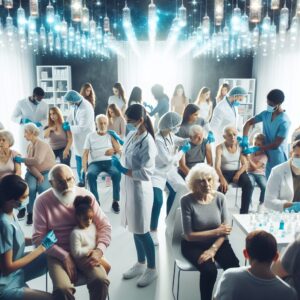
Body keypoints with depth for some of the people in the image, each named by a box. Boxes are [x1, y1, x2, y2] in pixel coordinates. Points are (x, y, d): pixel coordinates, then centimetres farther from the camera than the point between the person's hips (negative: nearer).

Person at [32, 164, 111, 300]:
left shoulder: (86, 195, -2)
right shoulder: (42, 201, -7)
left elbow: (104, 225, 1)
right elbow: (38, 237, -8)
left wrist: (99, 250, -15)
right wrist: (64, 256, -16)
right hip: (57, 254, -1)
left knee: (101, 280, -25)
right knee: (62, 289, -29)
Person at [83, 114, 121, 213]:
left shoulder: (111, 135, 14)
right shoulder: (90, 136, 12)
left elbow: (119, 150, 5)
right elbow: (85, 153, 6)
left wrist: (111, 136, 0)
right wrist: (84, 167, -10)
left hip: (109, 162, 0)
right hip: (95, 162, 0)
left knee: (117, 174, -33)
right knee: (90, 174, -35)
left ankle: (115, 201, -20)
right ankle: (96, 201, -22)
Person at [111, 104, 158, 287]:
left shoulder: (148, 142, -20)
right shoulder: (131, 135, 4)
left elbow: (147, 173, -23)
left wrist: (123, 170, -22)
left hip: (140, 190, -7)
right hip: (128, 187, 7)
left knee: (142, 231, 5)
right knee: (135, 229, 18)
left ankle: (152, 269, 25)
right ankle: (141, 264, 36)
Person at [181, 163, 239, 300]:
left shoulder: (220, 198, -7)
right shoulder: (187, 201, -17)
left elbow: (225, 229, -6)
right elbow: (189, 235, -16)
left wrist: (213, 249, -19)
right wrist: (216, 232, -16)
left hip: (218, 243, 3)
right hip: (194, 245, -3)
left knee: (234, 268, -21)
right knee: (210, 270, -28)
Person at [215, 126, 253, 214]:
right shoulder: (220, 148, -6)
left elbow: (245, 164, -3)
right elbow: (217, 166, -17)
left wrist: (238, 174, -22)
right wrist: (222, 179, -36)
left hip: (238, 171, 2)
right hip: (225, 172, -2)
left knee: (249, 186, -26)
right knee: (222, 187, -33)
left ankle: (244, 212, -16)